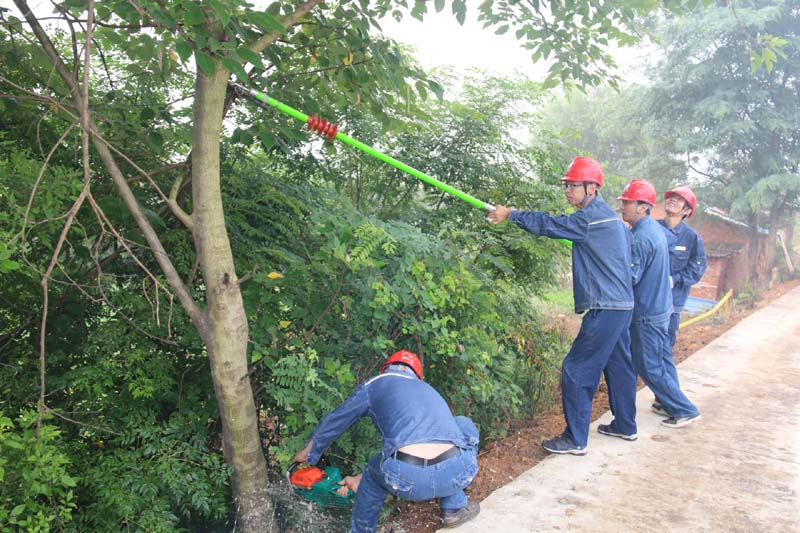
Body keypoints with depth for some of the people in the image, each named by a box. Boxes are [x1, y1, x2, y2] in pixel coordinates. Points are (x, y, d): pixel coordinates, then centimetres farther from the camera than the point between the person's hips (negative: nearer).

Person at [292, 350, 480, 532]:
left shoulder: (374, 384, 21)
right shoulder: (428, 390, 34)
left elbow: (334, 421, 32)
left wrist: (308, 453, 51)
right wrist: (360, 479, 53)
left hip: (408, 477, -2)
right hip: (456, 473, 2)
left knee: (374, 472, 33)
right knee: (463, 426, 34)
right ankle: (455, 508, 33)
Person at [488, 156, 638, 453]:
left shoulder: (591, 217, -16)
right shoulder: (608, 216, 14)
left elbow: (550, 225, -14)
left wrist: (510, 214, -5)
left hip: (604, 309, -10)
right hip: (621, 305, 10)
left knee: (577, 370, -5)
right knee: (618, 365, 20)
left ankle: (575, 440, 2)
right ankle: (625, 426, 34)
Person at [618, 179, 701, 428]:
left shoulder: (641, 238, -23)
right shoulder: (655, 229, 8)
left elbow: (630, 278, -22)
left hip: (647, 313, -10)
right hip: (661, 305, 10)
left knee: (649, 367, 1)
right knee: (662, 359, 18)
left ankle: (685, 410, 10)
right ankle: (673, 404, 29)